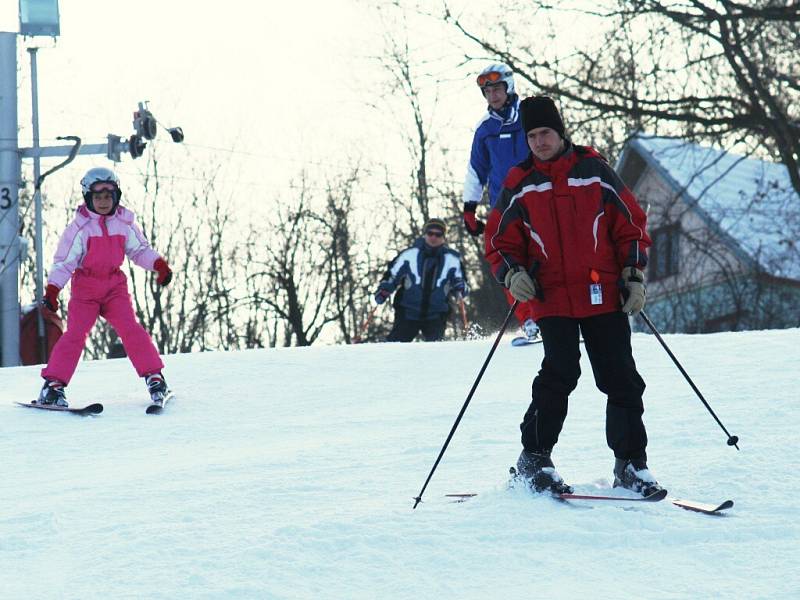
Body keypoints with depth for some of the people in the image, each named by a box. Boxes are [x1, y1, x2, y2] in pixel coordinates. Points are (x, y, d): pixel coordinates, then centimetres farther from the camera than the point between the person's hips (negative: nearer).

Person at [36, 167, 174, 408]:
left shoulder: (124, 224, 2)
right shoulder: (80, 227, -7)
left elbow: (139, 250, 13)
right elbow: (63, 261, -5)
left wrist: (159, 265, -5)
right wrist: (52, 289, -15)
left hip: (115, 285, 2)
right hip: (85, 286, -2)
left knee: (130, 328, -13)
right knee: (76, 333, -13)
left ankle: (153, 377, -7)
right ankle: (53, 384, -9)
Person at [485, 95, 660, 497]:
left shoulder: (593, 169, 5)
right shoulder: (519, 183, 7)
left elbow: (630, 224, 9)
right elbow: (500, 241, 13)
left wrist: (634, 275, 1)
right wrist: (512, 274, -6)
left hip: (604, 296, 1)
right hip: (552, 299, -1)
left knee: (620, 378, 1)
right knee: (560, 374, -14)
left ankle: (630, 462, 11)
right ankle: (534, 458, 0)